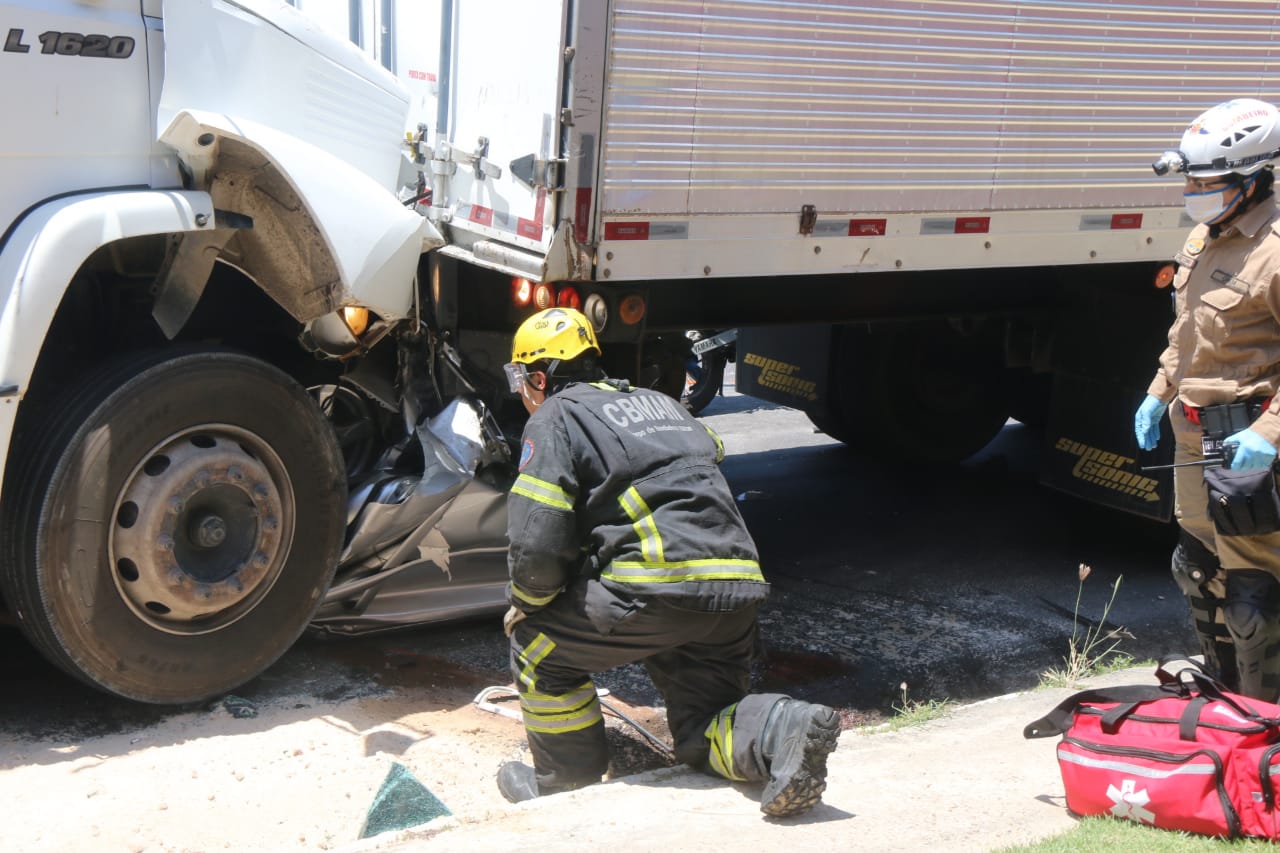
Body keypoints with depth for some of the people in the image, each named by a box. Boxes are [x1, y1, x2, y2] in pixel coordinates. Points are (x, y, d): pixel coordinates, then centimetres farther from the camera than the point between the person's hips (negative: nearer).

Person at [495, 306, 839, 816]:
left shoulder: (553, 419, 4)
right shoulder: (659, 403, 28)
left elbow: (537, 547, -5)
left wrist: (526, 603, 16)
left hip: (658, 589, -7)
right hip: (737, 591, 7)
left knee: (537, 642, 16)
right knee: (704, 734, 18)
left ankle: (566, 781, 23)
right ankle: (782, 731, -11)